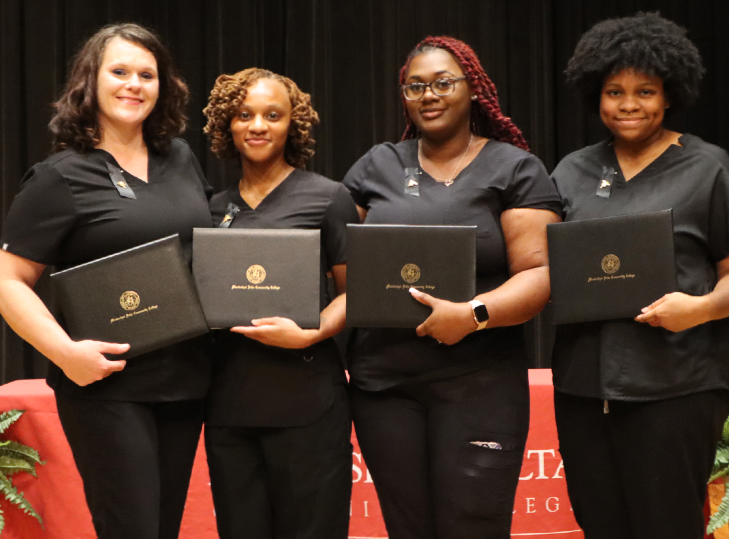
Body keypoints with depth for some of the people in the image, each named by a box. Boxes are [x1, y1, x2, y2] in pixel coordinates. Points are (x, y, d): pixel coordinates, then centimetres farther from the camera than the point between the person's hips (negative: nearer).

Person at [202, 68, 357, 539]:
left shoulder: (327, 197, 1)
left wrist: (307, 334, -17)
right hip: (228, 399, 4)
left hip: (305, 396, -4)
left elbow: (354, 291, -1)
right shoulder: (216, 208, 14)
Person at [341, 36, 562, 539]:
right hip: (381, 380, 3)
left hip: (479, 382, -3)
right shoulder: (376, 167, 13)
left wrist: (474, 313, -22)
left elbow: (539, 273, -7)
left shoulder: (516, 170, 1)